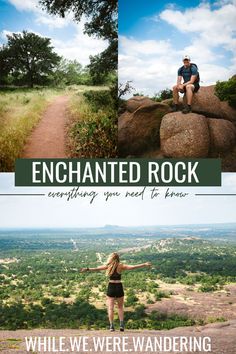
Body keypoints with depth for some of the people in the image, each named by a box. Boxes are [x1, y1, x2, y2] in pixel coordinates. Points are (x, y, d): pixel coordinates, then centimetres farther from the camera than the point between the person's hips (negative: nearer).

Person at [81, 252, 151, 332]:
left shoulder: (108, 266, -2)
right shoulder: (121, 266, -3)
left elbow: (97, 268, -4)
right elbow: (133, 267, -9)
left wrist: (87, 269, 5)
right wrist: (144, 265, -7)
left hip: (111, 287, 0)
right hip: (119, 287, 1)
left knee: (110, 307, 3)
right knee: (120, 307, 16)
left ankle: (111, 325, -6)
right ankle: (121, 324, 5)